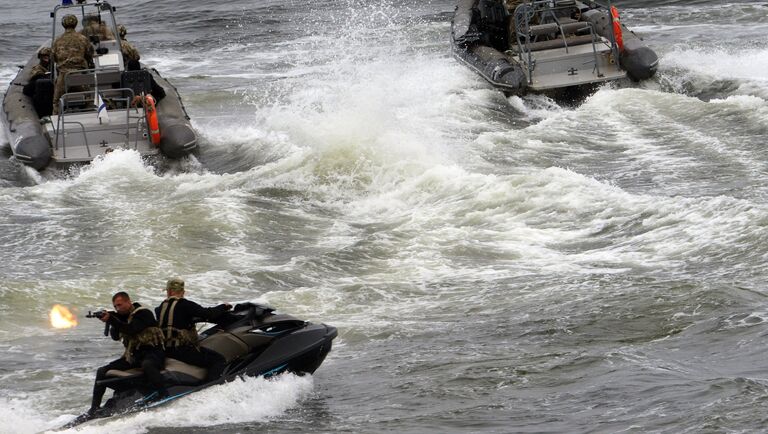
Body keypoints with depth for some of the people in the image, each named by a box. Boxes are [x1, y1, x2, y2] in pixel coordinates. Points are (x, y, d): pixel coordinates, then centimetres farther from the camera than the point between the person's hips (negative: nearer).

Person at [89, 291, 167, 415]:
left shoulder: (143, 313, -9)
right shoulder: (122, 317, 14)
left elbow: (131, 330, -22)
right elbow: (116, 337, 4)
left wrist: (111, 320, -26)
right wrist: (110, 321, -13)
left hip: (151, 352, -8)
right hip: (132, 355, 8)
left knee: (147, 365, -43)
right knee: (102, 371, -2)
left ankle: (164, 395, -48)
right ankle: (94, 407, 2)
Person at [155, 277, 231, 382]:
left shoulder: (160, 308, 11)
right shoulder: (185, 305, -11)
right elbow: (207, 314, -14)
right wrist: (224, 307, 3)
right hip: (182, 349, -8)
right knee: (219, 360, -8)